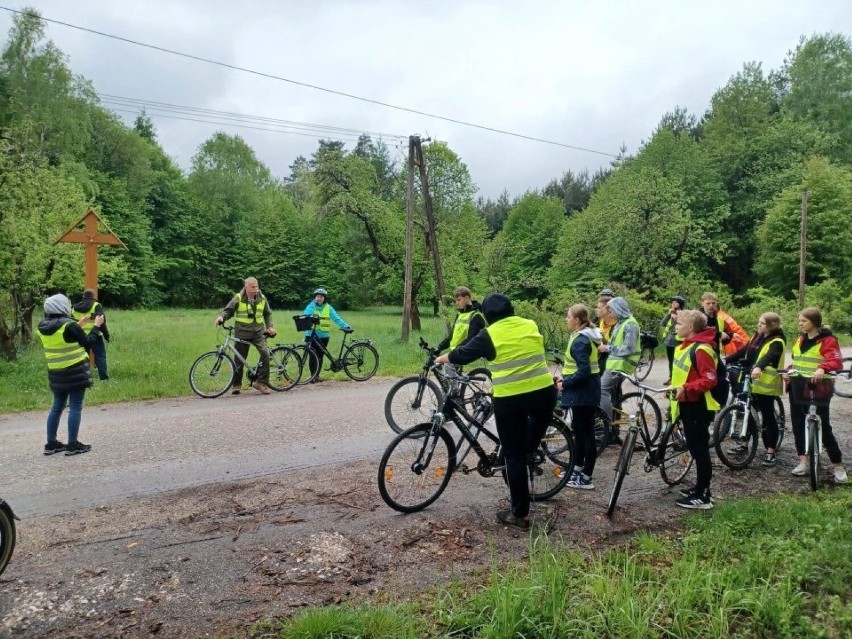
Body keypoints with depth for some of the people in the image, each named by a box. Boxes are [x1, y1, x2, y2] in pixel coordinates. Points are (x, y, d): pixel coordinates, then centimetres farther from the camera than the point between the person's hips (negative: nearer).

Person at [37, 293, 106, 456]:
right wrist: (96, 326, 3)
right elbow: (87, 343, -8)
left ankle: (51, 444, 19)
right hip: (75, 371, -7)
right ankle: (73, 445, 1)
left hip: (56, 372, 7)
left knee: (57, 407, 15)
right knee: (75, 408, -1)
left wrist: (78, 325, 20)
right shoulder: (69, 325, -17)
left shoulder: (42, 326, 5)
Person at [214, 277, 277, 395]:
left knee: (265, 353, -19)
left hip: (258, 333, 2)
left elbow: (267, 314, 17)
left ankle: (261, 382, -12)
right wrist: (221, 317, -21)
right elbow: (228, 311, -1)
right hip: (242, 333, -2)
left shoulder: (262, 298, 5)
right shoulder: (238, 298, -4)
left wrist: (270, 326, 7)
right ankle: (236, 385, 22)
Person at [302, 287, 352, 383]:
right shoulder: (311, 306, 0)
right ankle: (313, 376, 5)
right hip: (312, 335, -3)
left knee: (320, 356, 9)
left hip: (324, 335, 3)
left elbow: (336, 318, -1)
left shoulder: (328, 308, 5)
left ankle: (317, 375, 21)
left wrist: (346, 326, -11)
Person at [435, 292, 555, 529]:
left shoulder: (489, 335, -3)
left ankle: (520, 514, 15)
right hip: (544, 392, 4)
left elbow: (462, 355, 6)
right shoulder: (531, 326, 10)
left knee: (514, 456, 7)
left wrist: (441, 358, 25)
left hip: (510, 400, -4)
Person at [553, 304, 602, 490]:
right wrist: (564, 376, 8)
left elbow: (584, 371, -27)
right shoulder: (584, 336, 10)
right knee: (579, 430, 19)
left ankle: (586, 478, 5)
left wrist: (565, 384, -16)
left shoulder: (580, 340, -21)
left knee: (586, 432, -3)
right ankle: (577, 469, 31)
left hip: (583, 391, -11)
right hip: (583, 390, 11)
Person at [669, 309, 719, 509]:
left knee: (700, 449, -2)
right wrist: (674, 388, 12)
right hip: (686, 404, 10)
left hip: (698, 406, -10)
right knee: (694, 447, 17)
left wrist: (686, 388, -29)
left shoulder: (701, 349, -20)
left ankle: (703, 496, 6)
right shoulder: (684, 346, 11)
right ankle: (700, 487, 29)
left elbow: (709, 380, -24)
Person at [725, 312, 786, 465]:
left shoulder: (777, 342, -14)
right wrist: (726, 360, 1)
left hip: (766, 384, -8)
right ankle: (744, 443, 30)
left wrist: (758, 367, -52)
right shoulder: (758, 337, 11)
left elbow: (769, 357, -33)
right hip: (752, 381, 8)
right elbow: (744, 351, 11)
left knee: (768, 417, -1)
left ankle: (771, 452, 7)